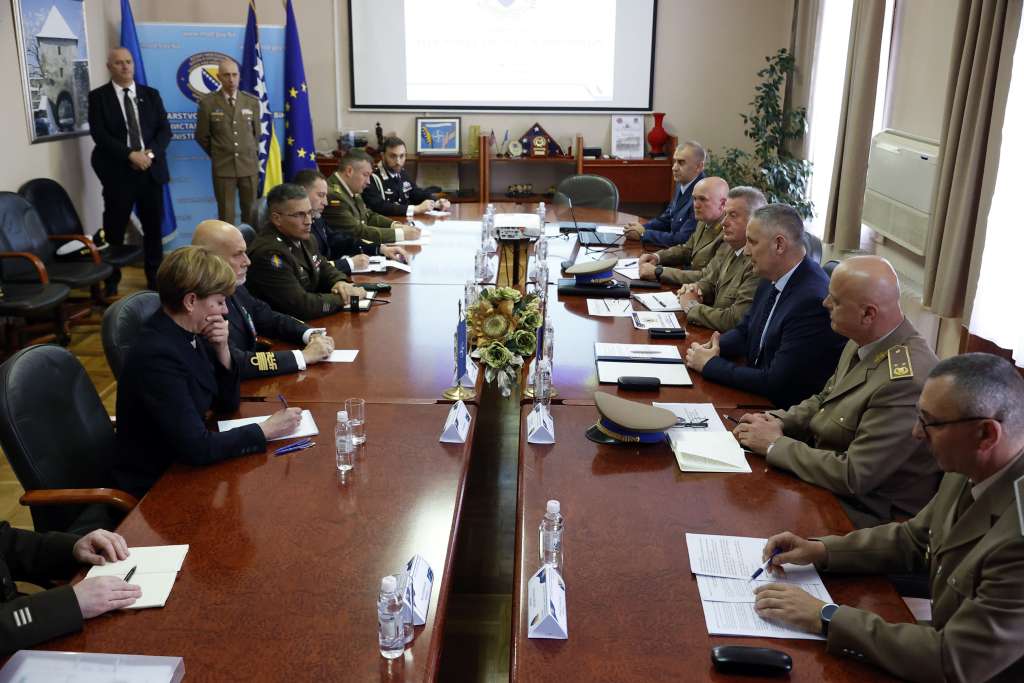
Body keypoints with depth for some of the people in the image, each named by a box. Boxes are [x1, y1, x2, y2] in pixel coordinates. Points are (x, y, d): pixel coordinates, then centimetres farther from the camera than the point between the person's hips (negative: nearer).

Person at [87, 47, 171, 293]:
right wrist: (130, 155, -19)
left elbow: (164, 129, 4)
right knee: (114, 231, 1)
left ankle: (155, 278, 22)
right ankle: (111, 283, 11)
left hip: (151, 170, 3)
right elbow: (99, 135, -9)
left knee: (153, 228, 10)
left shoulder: (151, 94, 10)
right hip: (118, 173, -3)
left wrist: (151, 153, -13)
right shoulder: (98, 97, 1)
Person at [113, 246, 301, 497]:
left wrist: (222, 351, -9)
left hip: (181, 465, 7)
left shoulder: (190, 335, -2)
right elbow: (197, 448, -28)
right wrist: (266, 430, -19)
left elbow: (227, 404, 7)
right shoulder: (157, 355, -26)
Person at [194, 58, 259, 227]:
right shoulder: (207, 102, -4)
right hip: (223, 167, -2)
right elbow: (201, 136, 5)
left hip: (249, 166, 2)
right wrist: (217, 155, 10)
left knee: (251, 212, 6)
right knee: (226, 215, 3)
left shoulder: (252, 102, 3)